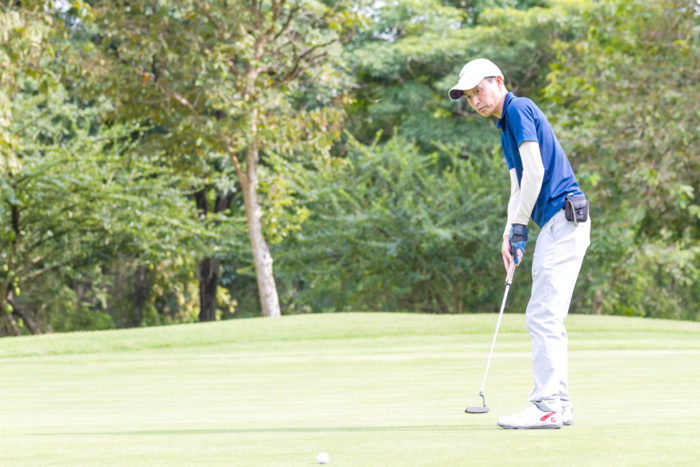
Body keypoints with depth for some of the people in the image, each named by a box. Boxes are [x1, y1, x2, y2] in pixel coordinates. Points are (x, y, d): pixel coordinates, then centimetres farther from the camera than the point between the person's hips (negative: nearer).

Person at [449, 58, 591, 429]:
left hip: (562, 217, -11)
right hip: (557, 223, 11)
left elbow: (535, 171, -17)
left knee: (543, 316, -12)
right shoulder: (507, 125, 22)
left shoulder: (518, 109, -8)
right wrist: (509, 235, 10)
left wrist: (519, 226, -11)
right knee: (546, 317, 12)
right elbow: (518, 185, 22)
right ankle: (559, 404, 15)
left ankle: (546, 406, -14)